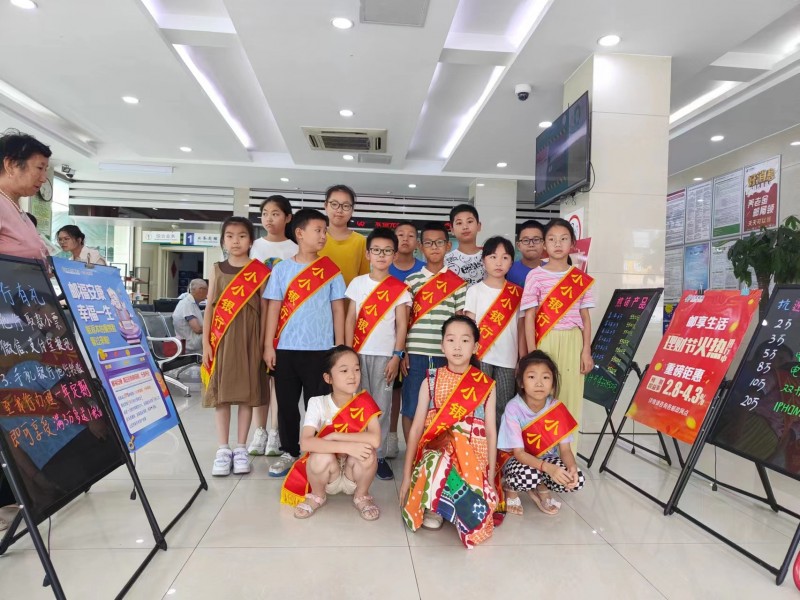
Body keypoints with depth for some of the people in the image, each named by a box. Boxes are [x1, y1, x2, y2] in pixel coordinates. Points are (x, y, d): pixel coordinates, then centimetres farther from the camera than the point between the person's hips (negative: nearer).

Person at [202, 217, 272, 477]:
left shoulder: (260, 272, 2)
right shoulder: (217, 270, 7)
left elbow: (265, 309, 2)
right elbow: (210, 308, 7)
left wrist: (264, 343, -2)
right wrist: (206, 342, 1)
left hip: (249, 338, -1)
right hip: (222, 338, 2)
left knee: (247, 392, 4)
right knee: (221, 392, 4)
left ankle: (241, 449, 15)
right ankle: (223, 449, 14)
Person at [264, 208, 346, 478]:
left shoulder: (331, 270, 3)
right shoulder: (282, 268, 4)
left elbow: (338, 309, 4)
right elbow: (274, 308, 3)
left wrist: (339, 347, 0)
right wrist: (269, 345, -2)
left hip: (320, 349, -1)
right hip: (286, 348, 1)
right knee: (286, 404, 10)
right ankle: (289, 452, 25)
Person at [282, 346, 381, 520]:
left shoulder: (364, 403, -15)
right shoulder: (317, 403, -15)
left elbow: (375, 439, -30)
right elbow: (305, 443, -29)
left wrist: (334, 436, -28)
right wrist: (347, 446, -38)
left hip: (354, 478, 0)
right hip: (328, 476, 0)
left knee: (366, 453, -31)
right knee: (322, 457, -32)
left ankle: (361, 496, 1)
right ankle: (317, 496, 2)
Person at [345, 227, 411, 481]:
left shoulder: (400, 288, 1)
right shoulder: (358, 283, 6)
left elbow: (401, 324, -1)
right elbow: (351, 319, 5)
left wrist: (397, 356, -7)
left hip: (385, 355, -1)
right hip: (359, 353, 2)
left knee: (382, 406, 3)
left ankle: (379, 455, 13)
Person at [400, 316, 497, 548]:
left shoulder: (486, 385, 4)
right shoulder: (430, 381, 4)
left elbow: (491, 432, 5)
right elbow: (417, 427, 3)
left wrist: (491, 477, 0)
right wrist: (407, 475, 0)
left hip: (474, 460, 0)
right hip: (434, 454, 0)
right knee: (437, 464, -36)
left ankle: (440, 506, -2)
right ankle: (432, 507, -10)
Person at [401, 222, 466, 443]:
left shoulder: (457, 283, 5)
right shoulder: (412, 280, 6)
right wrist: (401, 351, -2)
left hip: (446, 355, 0)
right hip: (416, 354, 0)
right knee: (411, 408, 4)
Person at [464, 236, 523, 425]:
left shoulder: (517, 293, 7)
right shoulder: (475, 291, 1)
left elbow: (521, 329, 8)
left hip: (508, 359, 2)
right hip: (481, 357, -2)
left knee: (504, 408, 7)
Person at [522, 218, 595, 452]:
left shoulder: (581, 278, 8)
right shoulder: (535, 275, 0)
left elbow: (585, 317, 10)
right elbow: (529, 316, -2)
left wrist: (586, 351, 3)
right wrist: (531, 353, -7)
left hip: (572, 343, 2)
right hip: (545, 342, -2)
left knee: (571, 397, 5)